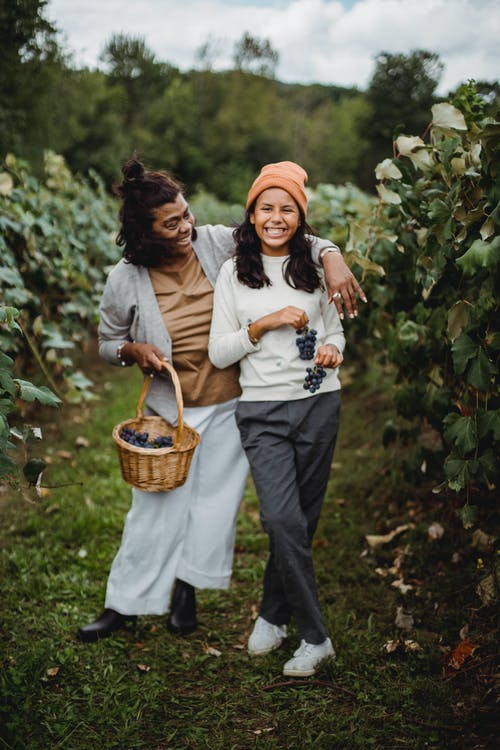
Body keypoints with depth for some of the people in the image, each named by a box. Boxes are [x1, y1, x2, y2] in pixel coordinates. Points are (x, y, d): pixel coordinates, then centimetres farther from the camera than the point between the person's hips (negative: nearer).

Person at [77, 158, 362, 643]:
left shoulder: (218, 244, -12)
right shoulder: (126, 281, -11)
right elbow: (107, 342, 5)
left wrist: (331, 258, -27)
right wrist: (134, 350, -17)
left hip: (231, 406, 1)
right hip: (171, 411, -1)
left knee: (215, 501, 12)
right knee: (157, 507, 5)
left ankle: (187, 586, 34)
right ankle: (123, 603, 23)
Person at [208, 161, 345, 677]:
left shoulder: (314, 268, 8)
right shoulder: (234, 273, 2)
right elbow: (218, 353, 0)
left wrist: (333, 351, -5)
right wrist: (264, 324, -13)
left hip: (320, 405, 2)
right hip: (263, 410, -2)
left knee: (302, 519, 8)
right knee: (283, 520, -13)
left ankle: (273, 615, 28)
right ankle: (314, 636, 2)